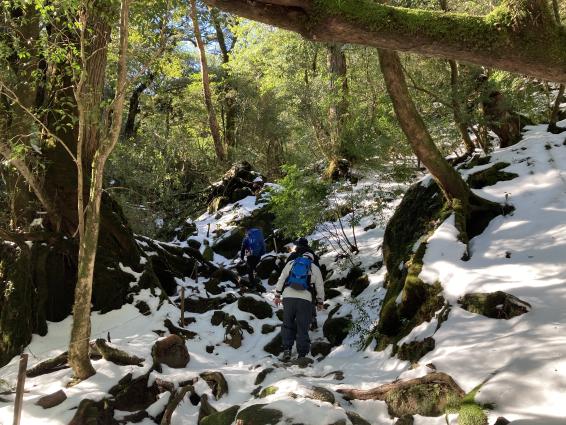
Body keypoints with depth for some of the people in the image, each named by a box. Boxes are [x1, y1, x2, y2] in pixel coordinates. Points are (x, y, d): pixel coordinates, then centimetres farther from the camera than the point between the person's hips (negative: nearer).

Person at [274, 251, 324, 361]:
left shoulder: (291, 263, 16)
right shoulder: (315, 268, 14)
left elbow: (281, 279, 12)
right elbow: (320, 287, 16)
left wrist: (277, 295, 16)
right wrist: (320, 302, 27)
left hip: (288, 297, 1)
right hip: (305, 299, -1)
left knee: (287, 324, 12)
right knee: (302, 328, 6)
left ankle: (287, 349, 0)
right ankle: (302, 354, 6)